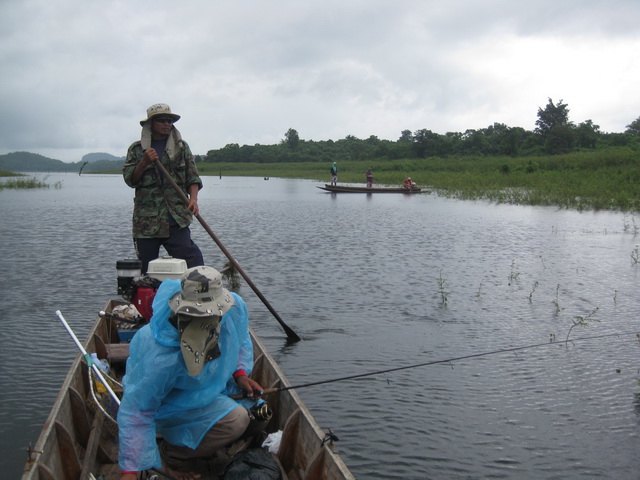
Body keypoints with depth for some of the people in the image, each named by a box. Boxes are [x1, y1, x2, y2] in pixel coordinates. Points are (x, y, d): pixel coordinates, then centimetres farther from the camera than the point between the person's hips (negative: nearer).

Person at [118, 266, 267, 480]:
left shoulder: (235, 307, -22)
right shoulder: (160, 356, -39)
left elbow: (241, 341, 4)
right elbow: (136, 410, -31)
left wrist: (241, 374, -9)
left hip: (213, 384, 7)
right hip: (169, 403, -7)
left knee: (259, 416, -4)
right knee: (235, 420, -27)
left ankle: (199, 443, 14)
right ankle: (170, 454, -5)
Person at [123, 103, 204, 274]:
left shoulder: (181, 147, 12)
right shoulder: (137, 149, 10)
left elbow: (193, 177, 7)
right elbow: (130, 179, 4)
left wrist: (193, 198, -11)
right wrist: (145, 162, -12)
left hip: (176, 219, -1)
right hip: (145, 220, 1)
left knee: (191, 260, -11)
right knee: (145, 268, 6)